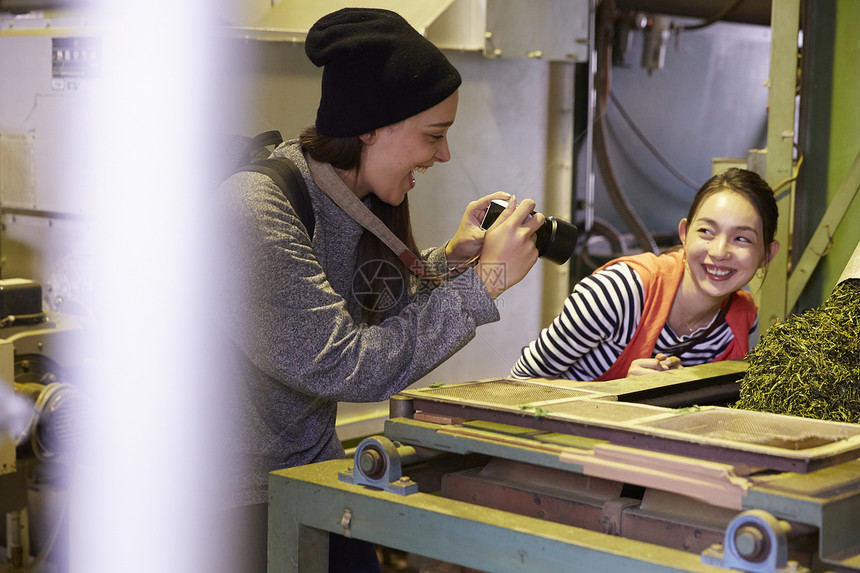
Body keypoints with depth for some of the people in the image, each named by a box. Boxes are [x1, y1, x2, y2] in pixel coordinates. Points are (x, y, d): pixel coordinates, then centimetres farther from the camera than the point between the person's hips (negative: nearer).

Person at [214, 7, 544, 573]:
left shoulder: (359, 203, 1)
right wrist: (484, 280, -21)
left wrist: (449, 260, -1)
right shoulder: (255, 211, -24)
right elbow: (344, 366, -26)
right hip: (238, 500, -7)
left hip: (313, 474, 7)